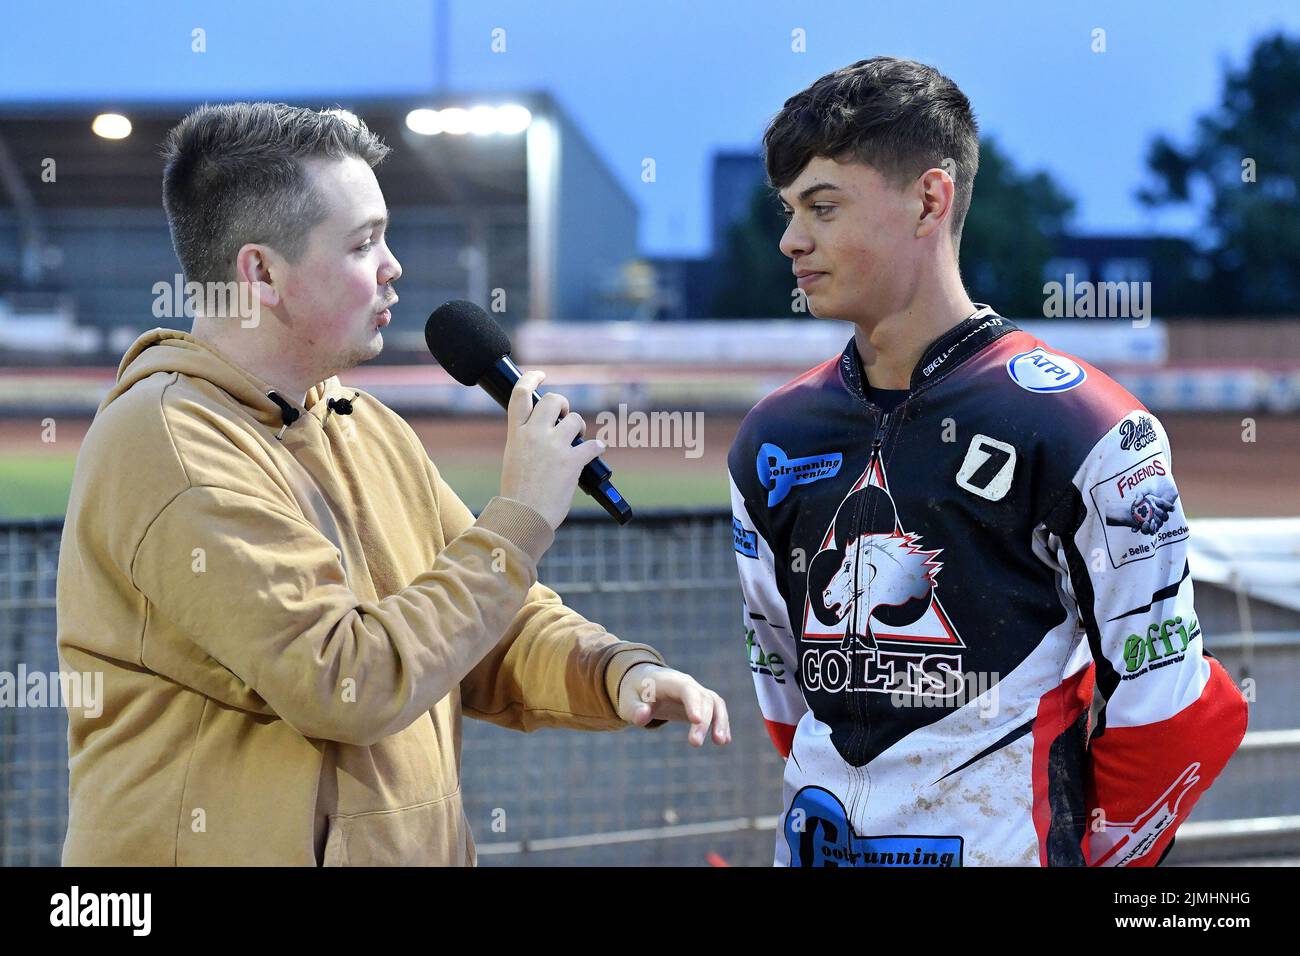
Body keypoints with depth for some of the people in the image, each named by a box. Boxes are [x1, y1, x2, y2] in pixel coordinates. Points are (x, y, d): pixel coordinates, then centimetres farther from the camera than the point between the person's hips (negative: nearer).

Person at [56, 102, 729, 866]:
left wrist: (619, 672, -6)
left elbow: (499, 633, 13)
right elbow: (345, 684, -22)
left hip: (419, 848, 8)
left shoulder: (371, 431, 10)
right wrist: (521, 517, -16)